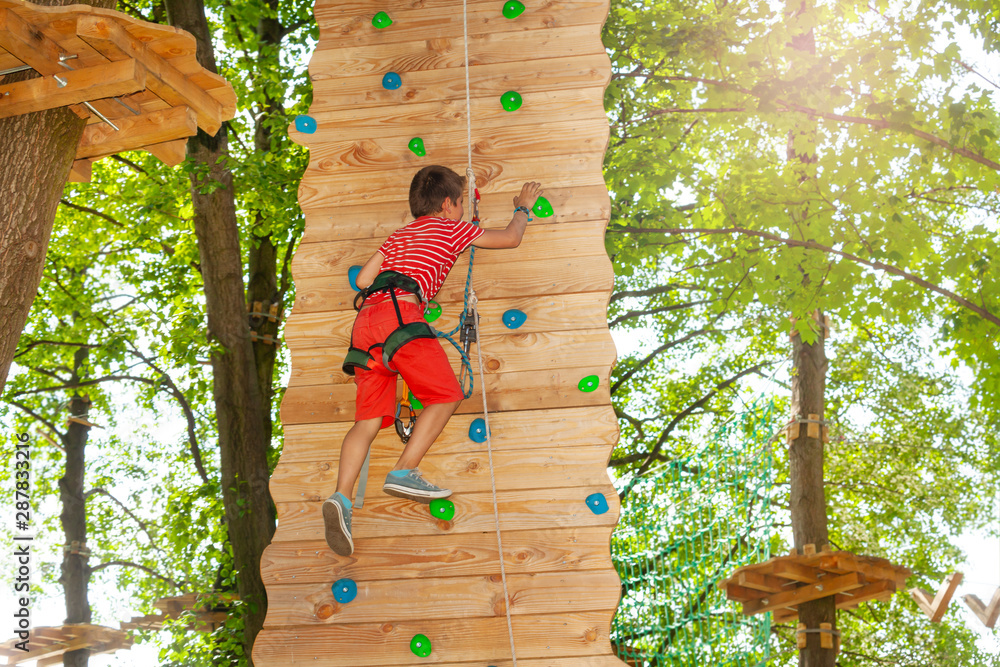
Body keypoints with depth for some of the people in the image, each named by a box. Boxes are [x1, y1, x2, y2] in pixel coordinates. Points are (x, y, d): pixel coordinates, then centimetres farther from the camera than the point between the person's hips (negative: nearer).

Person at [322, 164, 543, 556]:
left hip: (365, 319, 7)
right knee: (446, 395, 0)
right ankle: (404, 472, -12)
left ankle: (342, 497, -19)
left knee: (370, 418, -1)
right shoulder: (451, 227, 18)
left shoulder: (398, 236, 33)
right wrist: (523, 207, 45)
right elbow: (511, 239, 27)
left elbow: (363, 278, 22)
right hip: (400, 311, -7)